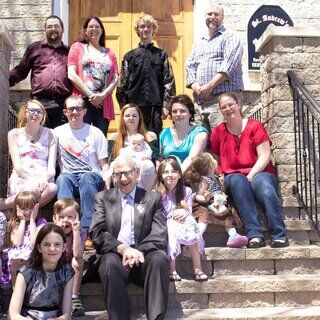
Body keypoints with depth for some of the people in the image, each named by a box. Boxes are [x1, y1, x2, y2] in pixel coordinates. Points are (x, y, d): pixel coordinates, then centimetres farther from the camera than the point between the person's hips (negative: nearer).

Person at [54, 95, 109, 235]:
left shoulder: (95, 133, 12)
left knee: (87, 178, -36)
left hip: (93, 177, -1)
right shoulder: (58, 133, 16)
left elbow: (104, 164, 8)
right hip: (69, 177, 1)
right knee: (62, 178, -34)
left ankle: (87, 228, -44)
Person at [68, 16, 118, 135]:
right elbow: (72, 75, 0)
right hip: (82, 102, -2)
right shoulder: (77, 47, 13)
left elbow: (115, 79, 10)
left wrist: (103, 95, -7)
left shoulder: (109, 53, 21)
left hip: (103, 103, 3)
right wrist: (90, 94, -8)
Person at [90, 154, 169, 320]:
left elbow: (160, 234, 2)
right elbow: (97, 233, 2)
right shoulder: (102, 198, 15)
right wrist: (122, 248, -16)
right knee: (110, 262, -33)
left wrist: (139, 251, -16)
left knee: (159, 258, -31)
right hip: (114, 255, 0)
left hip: (143, 257, 1)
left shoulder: (153, 198, 14)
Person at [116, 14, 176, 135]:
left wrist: (166, 105, -3)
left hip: (155, 106, 0)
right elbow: (122, 83, 9)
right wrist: (124, 107, 1)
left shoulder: (162, 55, 10)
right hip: (134, 106, 0)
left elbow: (169, 82, 6)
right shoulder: (129, 56, 11)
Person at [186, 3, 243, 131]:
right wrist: (197, 88, -4)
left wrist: (210, 86, -15)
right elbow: (190, 67, 16)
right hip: (200, 100, 6)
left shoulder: (230, 37, 7)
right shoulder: (198, 43, 26)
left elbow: (229, 64, -8)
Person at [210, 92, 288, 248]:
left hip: (259, 173, -1)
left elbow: (265, 155, -3)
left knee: (262, 182, -36)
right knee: (237, 181, -36)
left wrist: (251, 175, -15)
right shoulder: (218, 132, 13)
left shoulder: (255, 126, 6)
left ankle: (279, 235, -40)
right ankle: (254, 234, -44)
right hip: (233, 176, 1)